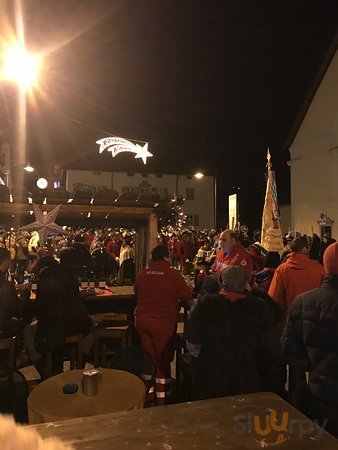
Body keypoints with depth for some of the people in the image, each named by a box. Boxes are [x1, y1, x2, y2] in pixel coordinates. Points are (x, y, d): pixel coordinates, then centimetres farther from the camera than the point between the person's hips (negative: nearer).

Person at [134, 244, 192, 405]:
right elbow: (188, 297, -5)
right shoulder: (174, 275, -11)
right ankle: (161, 397, 20)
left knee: (147, 355, 20)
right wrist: (175, 303, 16)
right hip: (163, 321, -5)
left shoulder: (142, 274, 2)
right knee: (163, 359, 9)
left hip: (142, 319, 5)